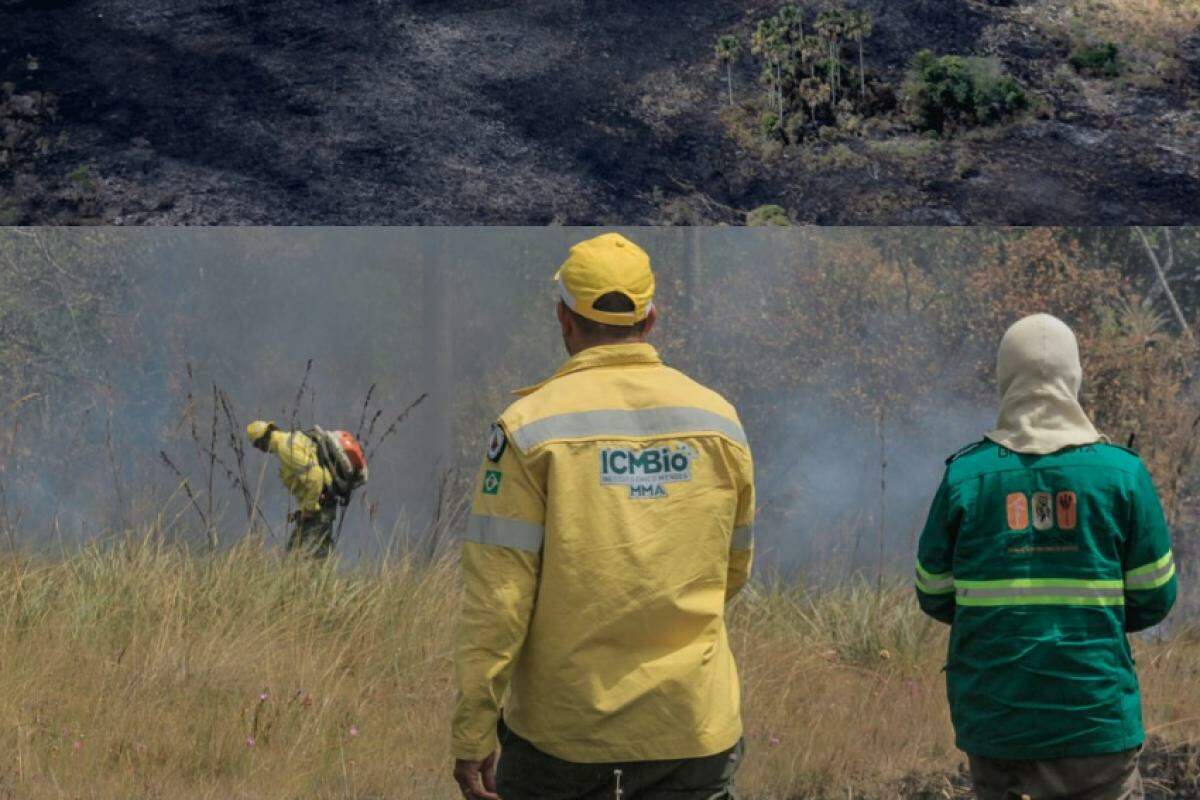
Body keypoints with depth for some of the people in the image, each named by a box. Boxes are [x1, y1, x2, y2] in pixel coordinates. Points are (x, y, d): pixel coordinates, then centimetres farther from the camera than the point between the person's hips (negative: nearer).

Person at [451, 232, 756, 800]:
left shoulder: (531, 425, -8)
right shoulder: (718, 420, 4)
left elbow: (496, 595, -12)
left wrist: (472, 734, -8)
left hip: (561, 734, -2)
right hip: (694, 733, 2)